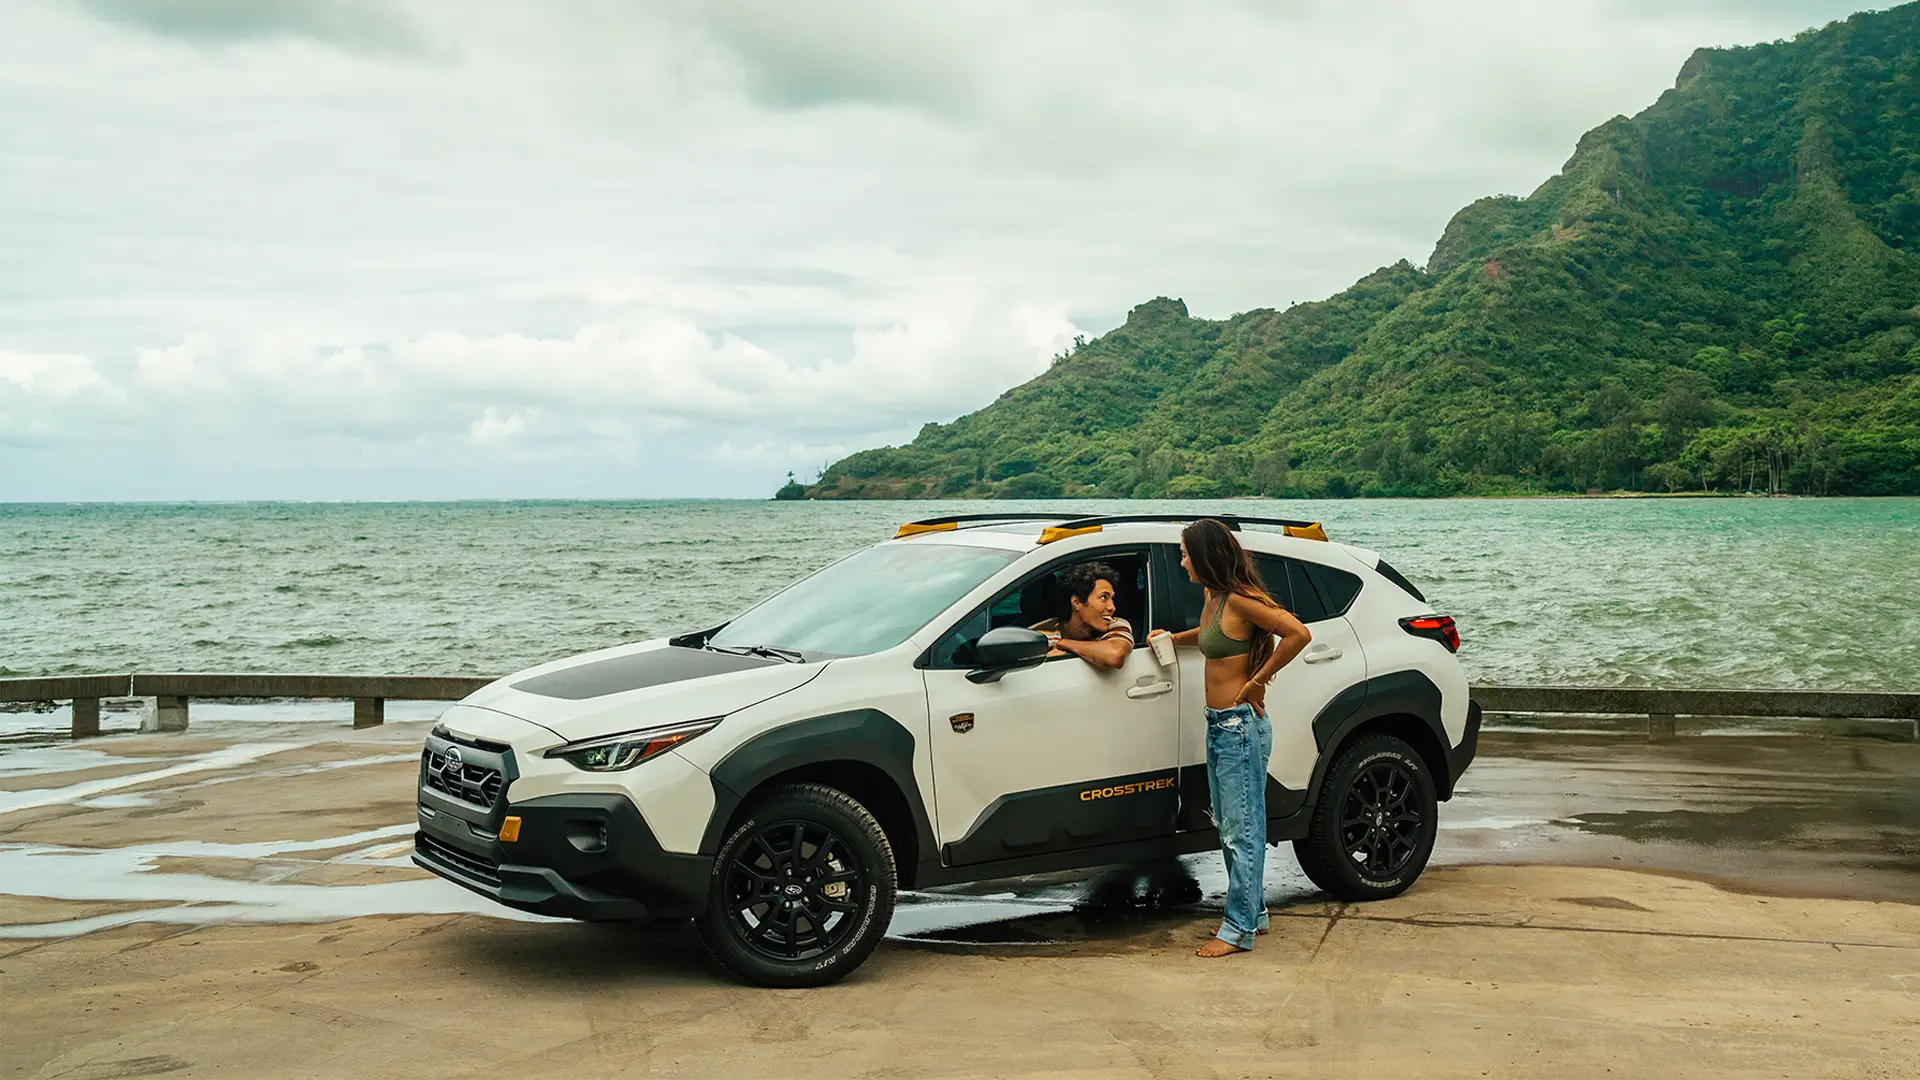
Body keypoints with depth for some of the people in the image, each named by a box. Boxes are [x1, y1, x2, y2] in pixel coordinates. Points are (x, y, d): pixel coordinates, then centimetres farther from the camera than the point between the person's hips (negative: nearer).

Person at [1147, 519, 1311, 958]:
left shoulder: (1239, 599, -17)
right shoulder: (1214, 597, 10)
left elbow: (1298, 633, -26)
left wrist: (1257, 682, -20)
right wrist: (1170, 638, 24)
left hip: (1240, 726, -10)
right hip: (1219, 725, 10)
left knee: (1243, 829, -2)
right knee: (1229, 825, 17)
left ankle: (1239, 927, 4)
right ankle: (1253, 911, 28)